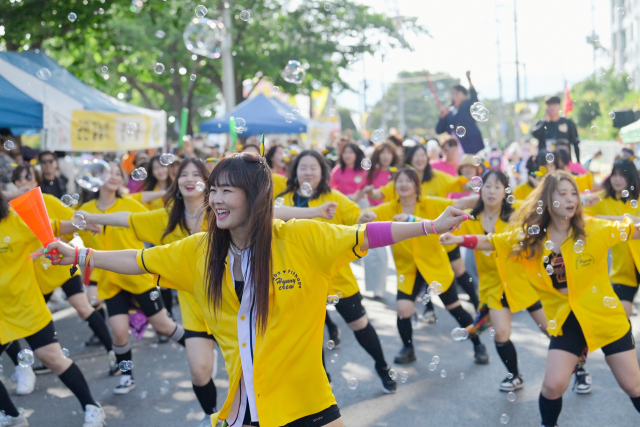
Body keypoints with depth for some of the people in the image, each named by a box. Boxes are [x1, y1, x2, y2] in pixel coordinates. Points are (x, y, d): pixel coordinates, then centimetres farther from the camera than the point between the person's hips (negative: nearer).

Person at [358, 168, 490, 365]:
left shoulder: (430, 204, -11)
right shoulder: (389, 209, -8)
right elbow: (362, 220, -19)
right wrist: (365, 216, -41)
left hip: (435, 265, -1)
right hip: (407, 269, 1)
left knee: (455, 308, 8)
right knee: (403, 309, -15)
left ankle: (478, 346, 30)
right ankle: (408, 349, 13)